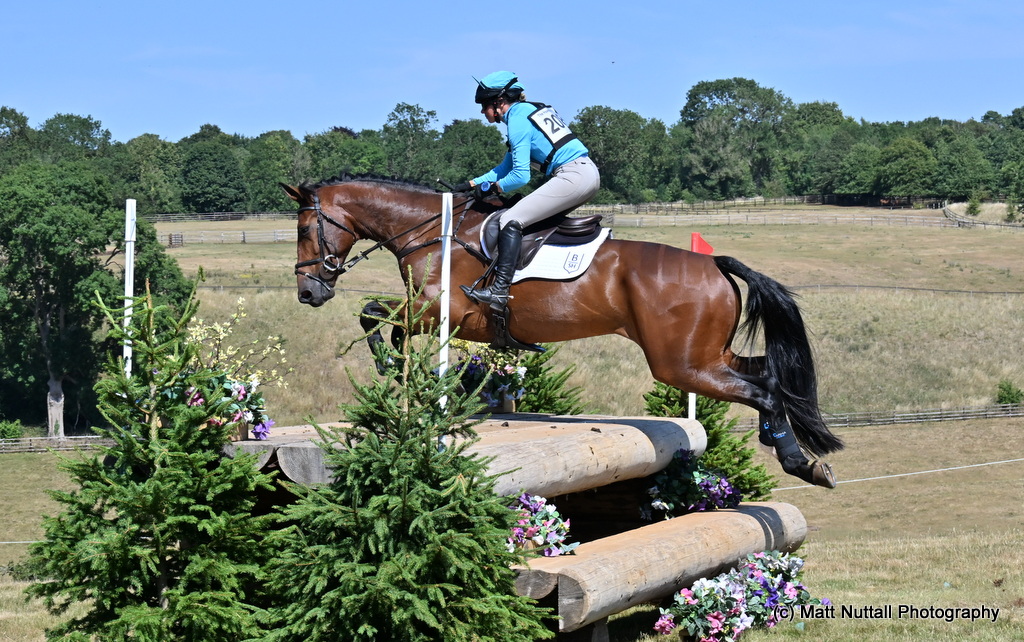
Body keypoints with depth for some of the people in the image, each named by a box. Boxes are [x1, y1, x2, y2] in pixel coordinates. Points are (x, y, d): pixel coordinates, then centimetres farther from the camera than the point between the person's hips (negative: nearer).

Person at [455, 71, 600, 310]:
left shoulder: (517, 120, -6)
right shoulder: (531, 111, 23)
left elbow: (520, 176, -11)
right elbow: (506, 167, 28)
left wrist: (493, 187, 5)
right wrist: (471, 184, 27)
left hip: (572, 177, -10)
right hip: (589, 173, 10)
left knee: (511, 220, -13)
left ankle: (499, 291, -23)